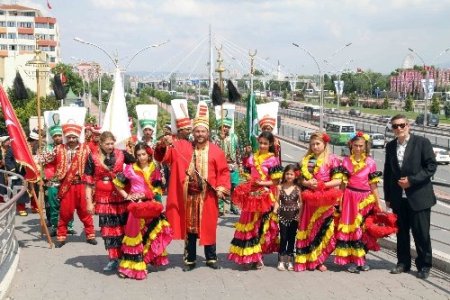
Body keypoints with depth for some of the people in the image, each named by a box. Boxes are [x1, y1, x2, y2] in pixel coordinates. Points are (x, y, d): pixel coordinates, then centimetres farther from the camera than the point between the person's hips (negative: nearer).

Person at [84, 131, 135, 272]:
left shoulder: (121, 154, 0)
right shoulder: (93, 158, -3)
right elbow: (88, 182, -1)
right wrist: (89, 202, -4)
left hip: (121, 198, 1)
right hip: (104, 199, -1)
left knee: (123, 227, 5)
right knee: (108, 229, 2)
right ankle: (113, 259, 12)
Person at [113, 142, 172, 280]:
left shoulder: (154, 170, 7)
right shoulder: (130, 169, 2)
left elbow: (157, 190, 4)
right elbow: (117, 183, 7)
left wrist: (145, 194, -12)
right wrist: (126, 196, -2)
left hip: (151, 206, 2)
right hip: (136, 205, -2)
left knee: (151, 234, 5)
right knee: (134, 235, -2)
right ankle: (131, 266, 7)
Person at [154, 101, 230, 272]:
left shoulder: (215, 151, 1)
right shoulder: (182, 147, 2)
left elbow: (223, 171, 3)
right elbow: (161, 156, -3)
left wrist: (222, 188, -9)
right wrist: (164, 145, -23)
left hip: (207, 196, 0)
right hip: (188, 195, 1)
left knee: (208, 227, 9)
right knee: (189, 227, 8)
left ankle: (211, 258, 23)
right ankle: (190, 260, 19)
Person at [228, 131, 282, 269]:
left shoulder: (273, 160, -3)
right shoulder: (252, 158, 9)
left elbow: (276, 181, -5)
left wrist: (263, 183, -18)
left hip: (265, 197, -4)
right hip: (251, 195, 4)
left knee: (260, 226, 0)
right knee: (249, 224, 6)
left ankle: (255, 256, 11)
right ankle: (247, 256, 14)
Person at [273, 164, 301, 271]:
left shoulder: (297, 188, 1)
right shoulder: (280, 187, 2)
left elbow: (301, 203, 3)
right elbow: (277, 201, 3)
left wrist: (300, 215, -6)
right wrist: (274, 212, -7)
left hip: (294, 216, 1)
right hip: (283, 215, 0)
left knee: (292, 238, 7)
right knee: (283, 238, -1)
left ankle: (289, 260, 17)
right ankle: (281, 260, 7)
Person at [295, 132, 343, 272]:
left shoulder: (332, 159, -1)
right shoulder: (306, 159, 12)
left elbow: (338, 181, -6)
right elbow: (301, 179, 12)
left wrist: (322, 184, -16)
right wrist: (307, 183, -9)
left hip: (325, 200, -3)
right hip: (309, 199, 4)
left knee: (322, 229, -2)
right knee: (306, 228, 5)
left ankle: (317, 260, 10)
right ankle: (305, 259, 14)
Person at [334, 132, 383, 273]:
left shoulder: (370, 162, 2)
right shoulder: (346, 161, 4)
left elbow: (373, 185, 3)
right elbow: (342, 183, 5)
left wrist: (378, 204, 1)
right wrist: (339, 201, 1)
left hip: (365, 199, 0)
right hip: (349, 198, 0)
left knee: (363, 228, 4)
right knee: (350, 228, 0)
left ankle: (361, 259, 19)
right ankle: (354, 260, 8)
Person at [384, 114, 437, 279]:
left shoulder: (422, 142, -5)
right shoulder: (390, 146, 8)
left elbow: (431, 166, -8)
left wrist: (412, 180, -16)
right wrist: (387, 196, 10)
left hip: (419, 197, -4)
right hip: (398, 197, 4)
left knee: (421, 233, 1)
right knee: (401, 232, 11)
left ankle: (424, 265, 17)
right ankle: (403, 262, 25)